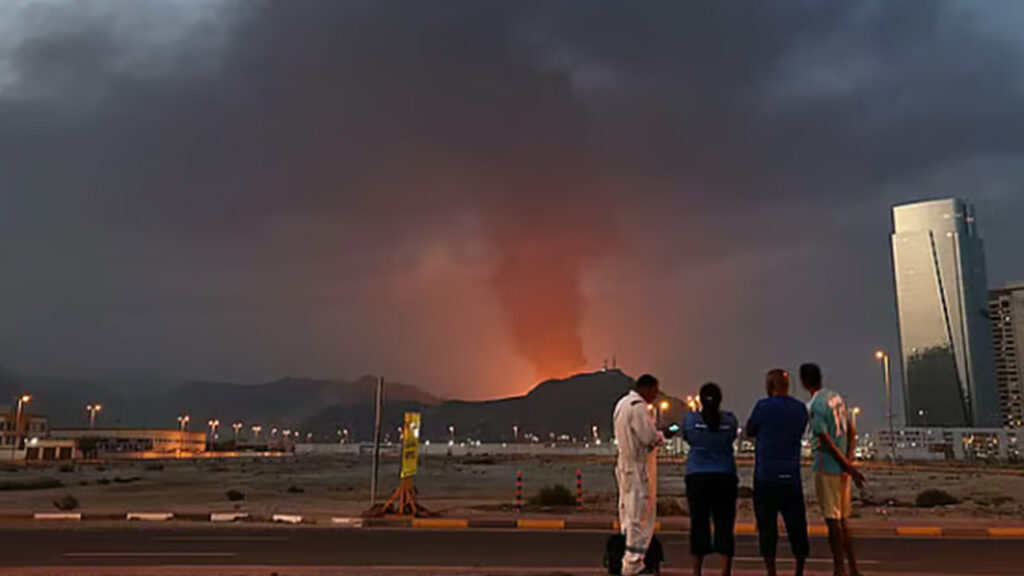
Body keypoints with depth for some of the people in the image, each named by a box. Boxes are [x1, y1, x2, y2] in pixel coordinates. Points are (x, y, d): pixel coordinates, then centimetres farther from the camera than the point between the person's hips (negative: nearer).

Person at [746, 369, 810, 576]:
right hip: (792, 476, 4)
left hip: (766, 476, -4)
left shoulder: (764, 406, -8)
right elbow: (798, 433, 16)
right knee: (797, 527, 11)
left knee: (767, 527, 3)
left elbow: (749, 431, 3)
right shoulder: (801, 409, 5)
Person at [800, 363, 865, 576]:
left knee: (833, 521, 0)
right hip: (842, 469, 8)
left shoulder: (814, 406, -16)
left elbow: (827, 441, -20)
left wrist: (849, 467, -15)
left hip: (827, 468, -8)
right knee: (842, 520, 16)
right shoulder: (837, 397, 9)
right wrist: (849, 461, 4)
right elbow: (852, 431, 10)